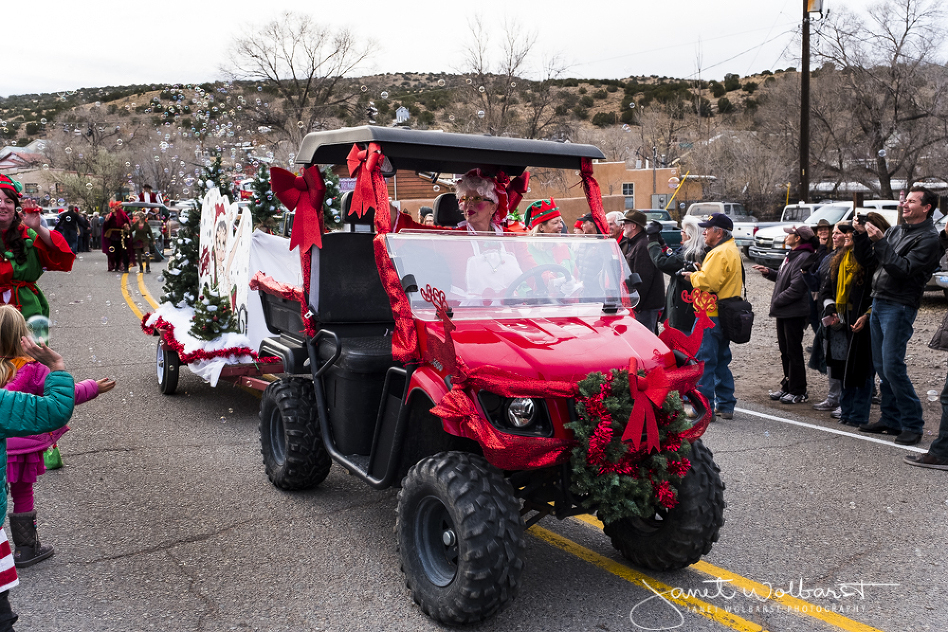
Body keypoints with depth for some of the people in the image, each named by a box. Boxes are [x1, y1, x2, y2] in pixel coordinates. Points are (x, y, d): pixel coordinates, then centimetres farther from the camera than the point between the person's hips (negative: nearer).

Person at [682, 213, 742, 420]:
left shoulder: (720, 253, -16)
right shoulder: (732, 250, 18)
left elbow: (707, 282, -25)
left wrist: (693, 276, -7)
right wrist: (702, 271, 5)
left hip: (711, 315, -10)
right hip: (724, 315, 10)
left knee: (704, 360, -5)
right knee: (721, 361, 16)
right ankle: (725, 406, 21)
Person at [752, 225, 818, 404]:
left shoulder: (804, 258, -18)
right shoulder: (791, 255, 14)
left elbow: (796, 289, -23)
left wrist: (776, 302, -15)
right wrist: (769, 272, 8)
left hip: (794, 313, -10)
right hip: (784, 312, 10)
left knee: (794, 351, -1)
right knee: (785, 350, 16)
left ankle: (798, 391, 9)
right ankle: (787, 387, 26)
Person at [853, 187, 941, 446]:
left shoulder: (928, 238, -7)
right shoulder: (895, 230, 16)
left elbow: (904, 269, -19)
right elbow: (867, 261, 16)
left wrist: (879, 242, -21)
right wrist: (861, 235, 2)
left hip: (899, 307, -7)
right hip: (878, 302, 7)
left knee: (892, 366, -10)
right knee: (881, 366, 10)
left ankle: (913, 424, 1)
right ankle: (891, 419, 20)